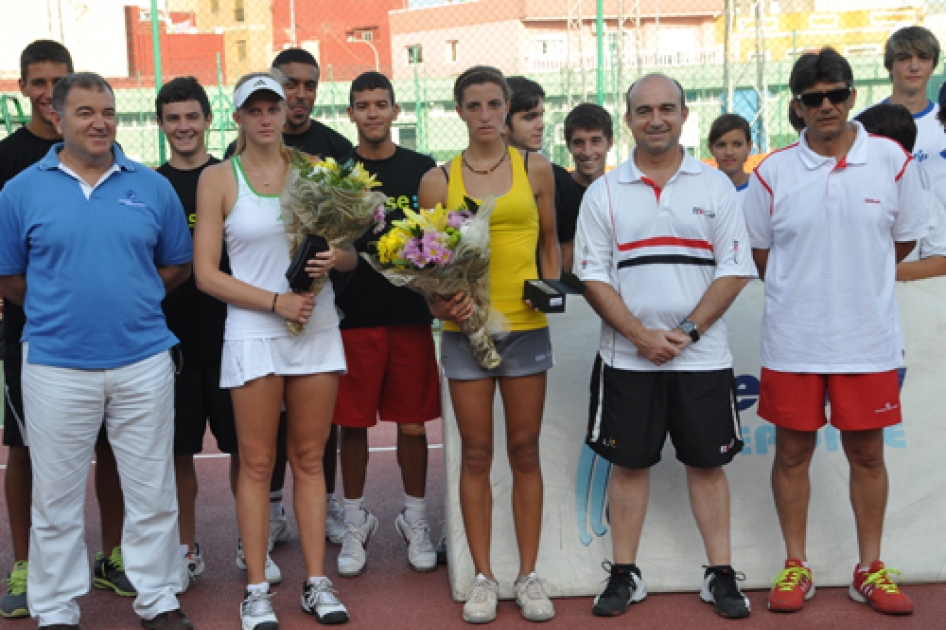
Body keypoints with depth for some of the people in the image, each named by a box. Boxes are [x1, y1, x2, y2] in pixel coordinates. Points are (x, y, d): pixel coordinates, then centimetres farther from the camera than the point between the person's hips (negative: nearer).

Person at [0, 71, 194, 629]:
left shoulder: (152, 186, 5)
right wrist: (62, 310, 3)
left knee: (153, 493, 9)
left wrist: (132, 303, 3)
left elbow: (177, 265, 11)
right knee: (56, 498, 8)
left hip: (143, 363, 1)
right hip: (56, 367, -1)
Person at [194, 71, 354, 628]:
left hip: (318, 331, 2)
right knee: (257, 463, 3)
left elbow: (351, 254, 11)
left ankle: (317, 582, 15)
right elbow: (206, 273, -4)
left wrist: (335, 258, -13)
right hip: (254, 333, -2)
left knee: (310, 459, 8)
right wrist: (276, 301, -13)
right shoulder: (219, 178, 1)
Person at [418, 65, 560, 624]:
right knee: (476, 454, 5)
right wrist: (439, 302, -13)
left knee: (525, 451, 6)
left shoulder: (535, 169, 5)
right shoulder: (439, 180, 3)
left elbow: (550, 242, 14)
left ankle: (529, 574, 17)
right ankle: (484, 576, 16)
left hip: (527, 325, 0)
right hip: (466, 327, 0)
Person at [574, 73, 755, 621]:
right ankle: (625, 574, 17)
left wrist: (688, 331, -11)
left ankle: (721, 574, 17)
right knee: (629, 463, 6)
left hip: (703, 355, 0)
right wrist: (641, 336, -11)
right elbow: (593, 277, 0)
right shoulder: (603, 193, 5)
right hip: (627, 357, 0)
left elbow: (734, 271, 0)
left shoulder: (715, 185, 5)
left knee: (708, 462, 7)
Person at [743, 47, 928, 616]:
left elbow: (905, 239, 9)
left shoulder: (892, 160, 0)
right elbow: (758, 253, 8)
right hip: (793, 339, 0)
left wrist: (856, 279, 8)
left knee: (867, 452, 9)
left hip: (870, 338, 0)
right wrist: (804, 288, 6)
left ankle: (870, 569, 24)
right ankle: (796, 567, 22)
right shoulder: (772, 173, -1)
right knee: (793, 450, 7)